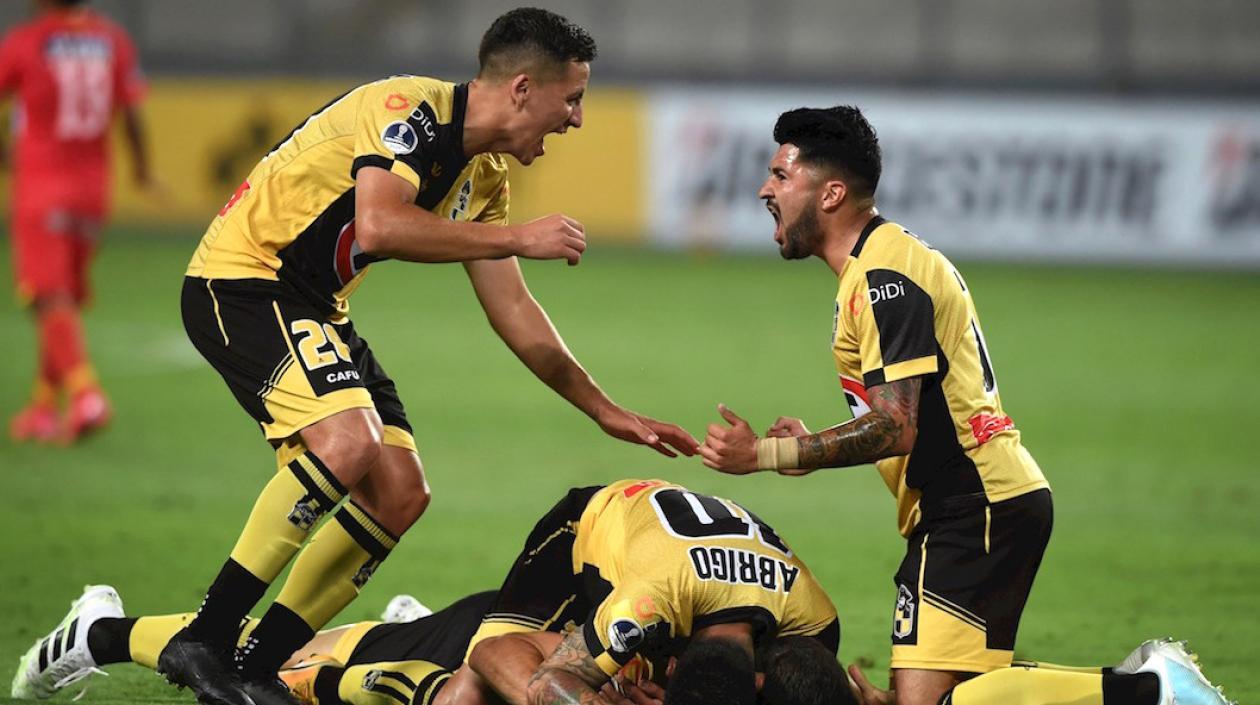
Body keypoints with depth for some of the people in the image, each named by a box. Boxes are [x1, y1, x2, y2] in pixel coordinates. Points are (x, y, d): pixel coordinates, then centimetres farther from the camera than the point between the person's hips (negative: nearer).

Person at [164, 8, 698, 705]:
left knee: (400, 494, 1)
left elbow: (512, 311, 18)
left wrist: (606, 411, 17)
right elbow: (378, 227, -34)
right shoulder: (412, 108, -18)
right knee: (348, 442, -30)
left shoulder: (485, 175, 11)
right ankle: (200, 642, -23)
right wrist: (518, 238, -25)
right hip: (243, 277, -10)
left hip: (316, 307, 10)